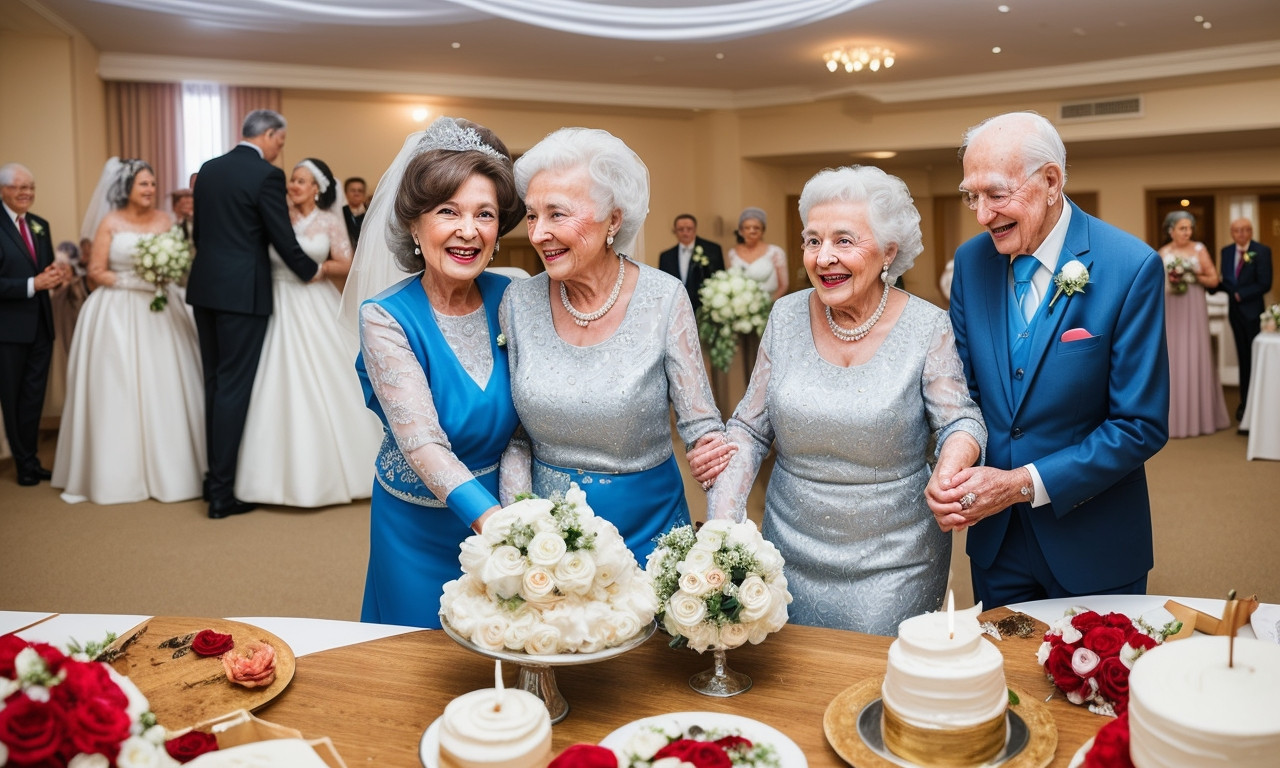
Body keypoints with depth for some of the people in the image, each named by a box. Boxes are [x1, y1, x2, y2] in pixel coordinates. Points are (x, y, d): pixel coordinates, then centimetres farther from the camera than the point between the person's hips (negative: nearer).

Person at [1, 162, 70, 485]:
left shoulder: (40, 225, 10)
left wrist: (57, 274, -7)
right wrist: (33, 284, -25)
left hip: (41, 324, 6)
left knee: (34, 397, 12)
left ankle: (31, 460, 22)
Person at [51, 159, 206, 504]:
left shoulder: (166, 220, 8)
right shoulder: (110, 223, 1)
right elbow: (96, 272, -2)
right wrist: (136, 281, -13)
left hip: (159, 311, 2)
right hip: (117, 314, -2)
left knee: (163, 387, -1)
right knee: (119, 389, -2)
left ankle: (167, 467, 6)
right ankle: (122, 472, 5)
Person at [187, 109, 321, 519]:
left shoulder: (208, 169, 12)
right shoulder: (267, 175, -11)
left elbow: (199, 231, 18)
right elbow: (284, 239, -11)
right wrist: (311, 271, 6)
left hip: (205, 287, 8)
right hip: (242, 293, -7)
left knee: (215, 383, 15)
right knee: (234, 388, -4)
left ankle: (216, 474, 23)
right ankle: (222, 493, 0)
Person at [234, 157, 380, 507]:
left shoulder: (330, 220, 2)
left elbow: (346, 265, 1)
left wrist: (319, 267, -15)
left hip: (316, 309, -1)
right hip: (281, 307, 1)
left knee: (325, 387, 2)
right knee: (283, 387, 0)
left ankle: (329, 468, 16)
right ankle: (290, 471, 9)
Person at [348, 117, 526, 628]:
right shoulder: (385, 318, -19)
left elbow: (521, 426, -6)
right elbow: (424, 444, -27)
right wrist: (497, 526, -40)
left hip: (499, 507, 3)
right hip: (420, 529, -3)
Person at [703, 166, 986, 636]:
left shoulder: (927, 328, -10)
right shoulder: (786, 317, -3)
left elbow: (960, 422, -8)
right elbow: (750, 429, 2)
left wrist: (950, 469, -31)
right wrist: (723, 520, -9)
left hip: (894, 562, -2)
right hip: (792, 552, 3)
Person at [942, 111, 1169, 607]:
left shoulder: (1131, 267, -17)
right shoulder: (971, 260, -3)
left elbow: (1141, 426, -15)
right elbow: (964, 388, 4)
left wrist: (1025, 483, -22)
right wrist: (952, 476, -14)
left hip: (1092, 546, -3)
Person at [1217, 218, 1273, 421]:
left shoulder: (1262, 251, -8)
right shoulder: (1226, 251, 7)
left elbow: (1265, 284, -14)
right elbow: (1225, 280, 8)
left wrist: (1241, 295, -16)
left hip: (1252, 310, -4)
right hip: (1235, 310, 5)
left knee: (1255, 357, 0)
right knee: (1243, 358, 9)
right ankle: (1245, 401, 15)